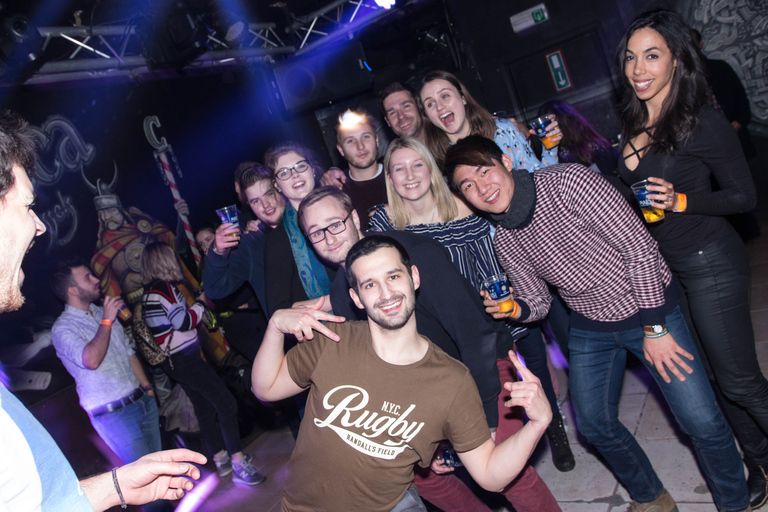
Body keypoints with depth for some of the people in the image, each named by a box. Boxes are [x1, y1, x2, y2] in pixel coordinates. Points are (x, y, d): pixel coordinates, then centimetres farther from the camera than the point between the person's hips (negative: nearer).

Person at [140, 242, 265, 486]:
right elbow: (184, 321, -18)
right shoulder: (164, 287, -17)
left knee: (205, 407, 16)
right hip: (184, 358, -10)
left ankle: (221, 458, 25)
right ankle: (238, 463, -8)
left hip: (175, 361, 10)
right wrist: (200, 304, -3)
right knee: (226, 403, -10)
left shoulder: (148, 292, 12)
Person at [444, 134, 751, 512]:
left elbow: (640, 246, -21)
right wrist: (515, 308, -21)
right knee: (594, 424, 9)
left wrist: (654, 329, -19)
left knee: (701, 421, -8)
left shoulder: (568, 181, -23)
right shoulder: (503, 241, -7)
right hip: (590, 329, 5)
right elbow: (538, 303, 3)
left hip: (650, 308, -4)